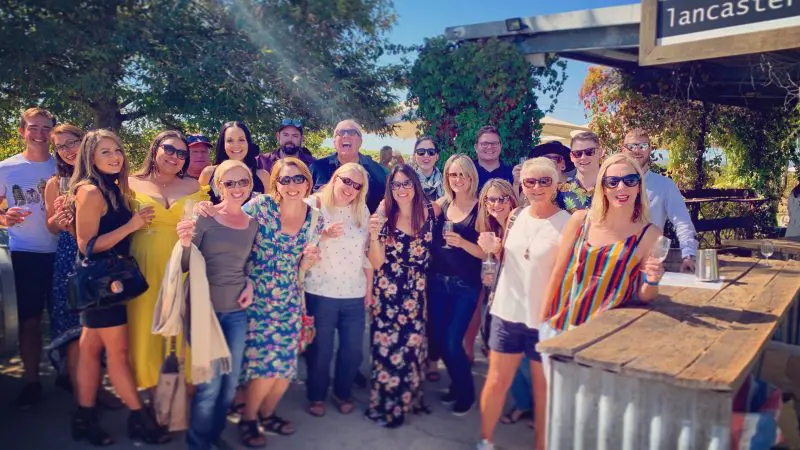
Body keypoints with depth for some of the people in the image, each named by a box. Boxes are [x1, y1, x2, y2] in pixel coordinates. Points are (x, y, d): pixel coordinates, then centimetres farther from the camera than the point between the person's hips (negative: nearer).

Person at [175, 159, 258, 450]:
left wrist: (250, 284, -1)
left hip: (237, 311, 5)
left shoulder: (253, 223, 6)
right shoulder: (204, 217, -8)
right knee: (210, 382, -1)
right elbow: (185, 267, -6)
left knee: (231, 381, 13)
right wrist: (185, 243, -25)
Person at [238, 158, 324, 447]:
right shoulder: (260, 206, -13)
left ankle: (266, 414, 34)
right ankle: (248, 419, 19)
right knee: (267, 363, -8)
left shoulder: (315, 218, 0)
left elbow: (301, 267, 9)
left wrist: (311, 259, -12)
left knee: (287, 363, 7)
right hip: (256, 298, -4)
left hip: (289, 301, 4)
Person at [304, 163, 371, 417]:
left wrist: (369, 288, 10)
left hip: (354, 294, 3)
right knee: (321, 350, 7)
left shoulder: (362, 211, 6)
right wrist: (325, 235, -23)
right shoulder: (314, 205, -5)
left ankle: (343, 393, 32)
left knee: (353, 350, 8)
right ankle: (316, 396, 30)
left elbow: (367, 252, 10)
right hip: (321, 292, -3)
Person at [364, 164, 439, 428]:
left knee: (412, 344, 10)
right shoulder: (384, 216, -8)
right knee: (386, 346, 3)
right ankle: (384, 405, 21)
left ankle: (408, 399, 31)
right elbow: (377, 263, -11)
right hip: (387, 293, -2)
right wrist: (374, 236, -26)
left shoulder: (429, 211, -3)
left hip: (416, 293, 2)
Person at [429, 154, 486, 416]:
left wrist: (462, 243, -26)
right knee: (437, 338, 10)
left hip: (466, 286, -5)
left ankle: (466, 393, 20)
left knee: (453, 341, -5)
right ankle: (457, 384, 33)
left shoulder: (481, 209, -7)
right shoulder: (442, 205, 6)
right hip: (438, 282, 5)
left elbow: (486, 252, -11)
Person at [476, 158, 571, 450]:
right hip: (507, 311, 4)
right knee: (496, 380, 11)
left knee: (543, 386, 12)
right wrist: (493, 248, -2)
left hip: (546, 317, -4)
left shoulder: (567, 224, -10)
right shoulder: (516, 216, 5)